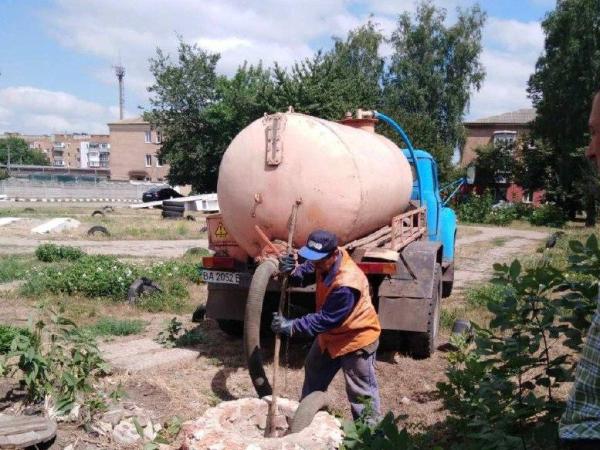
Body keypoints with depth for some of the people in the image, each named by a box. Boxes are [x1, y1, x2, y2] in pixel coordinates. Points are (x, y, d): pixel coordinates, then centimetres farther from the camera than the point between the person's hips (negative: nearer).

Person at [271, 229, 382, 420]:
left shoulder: (347, 284, -38)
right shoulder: (325, 261, -14)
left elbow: (326, 319, -32)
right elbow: (308, 270, 3)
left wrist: (292, 326, -34)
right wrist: (293, 270, -21)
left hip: (356, 338, -9)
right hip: (330, 334, 10)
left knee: (361, 391, 2)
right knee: (313, 372, 26)